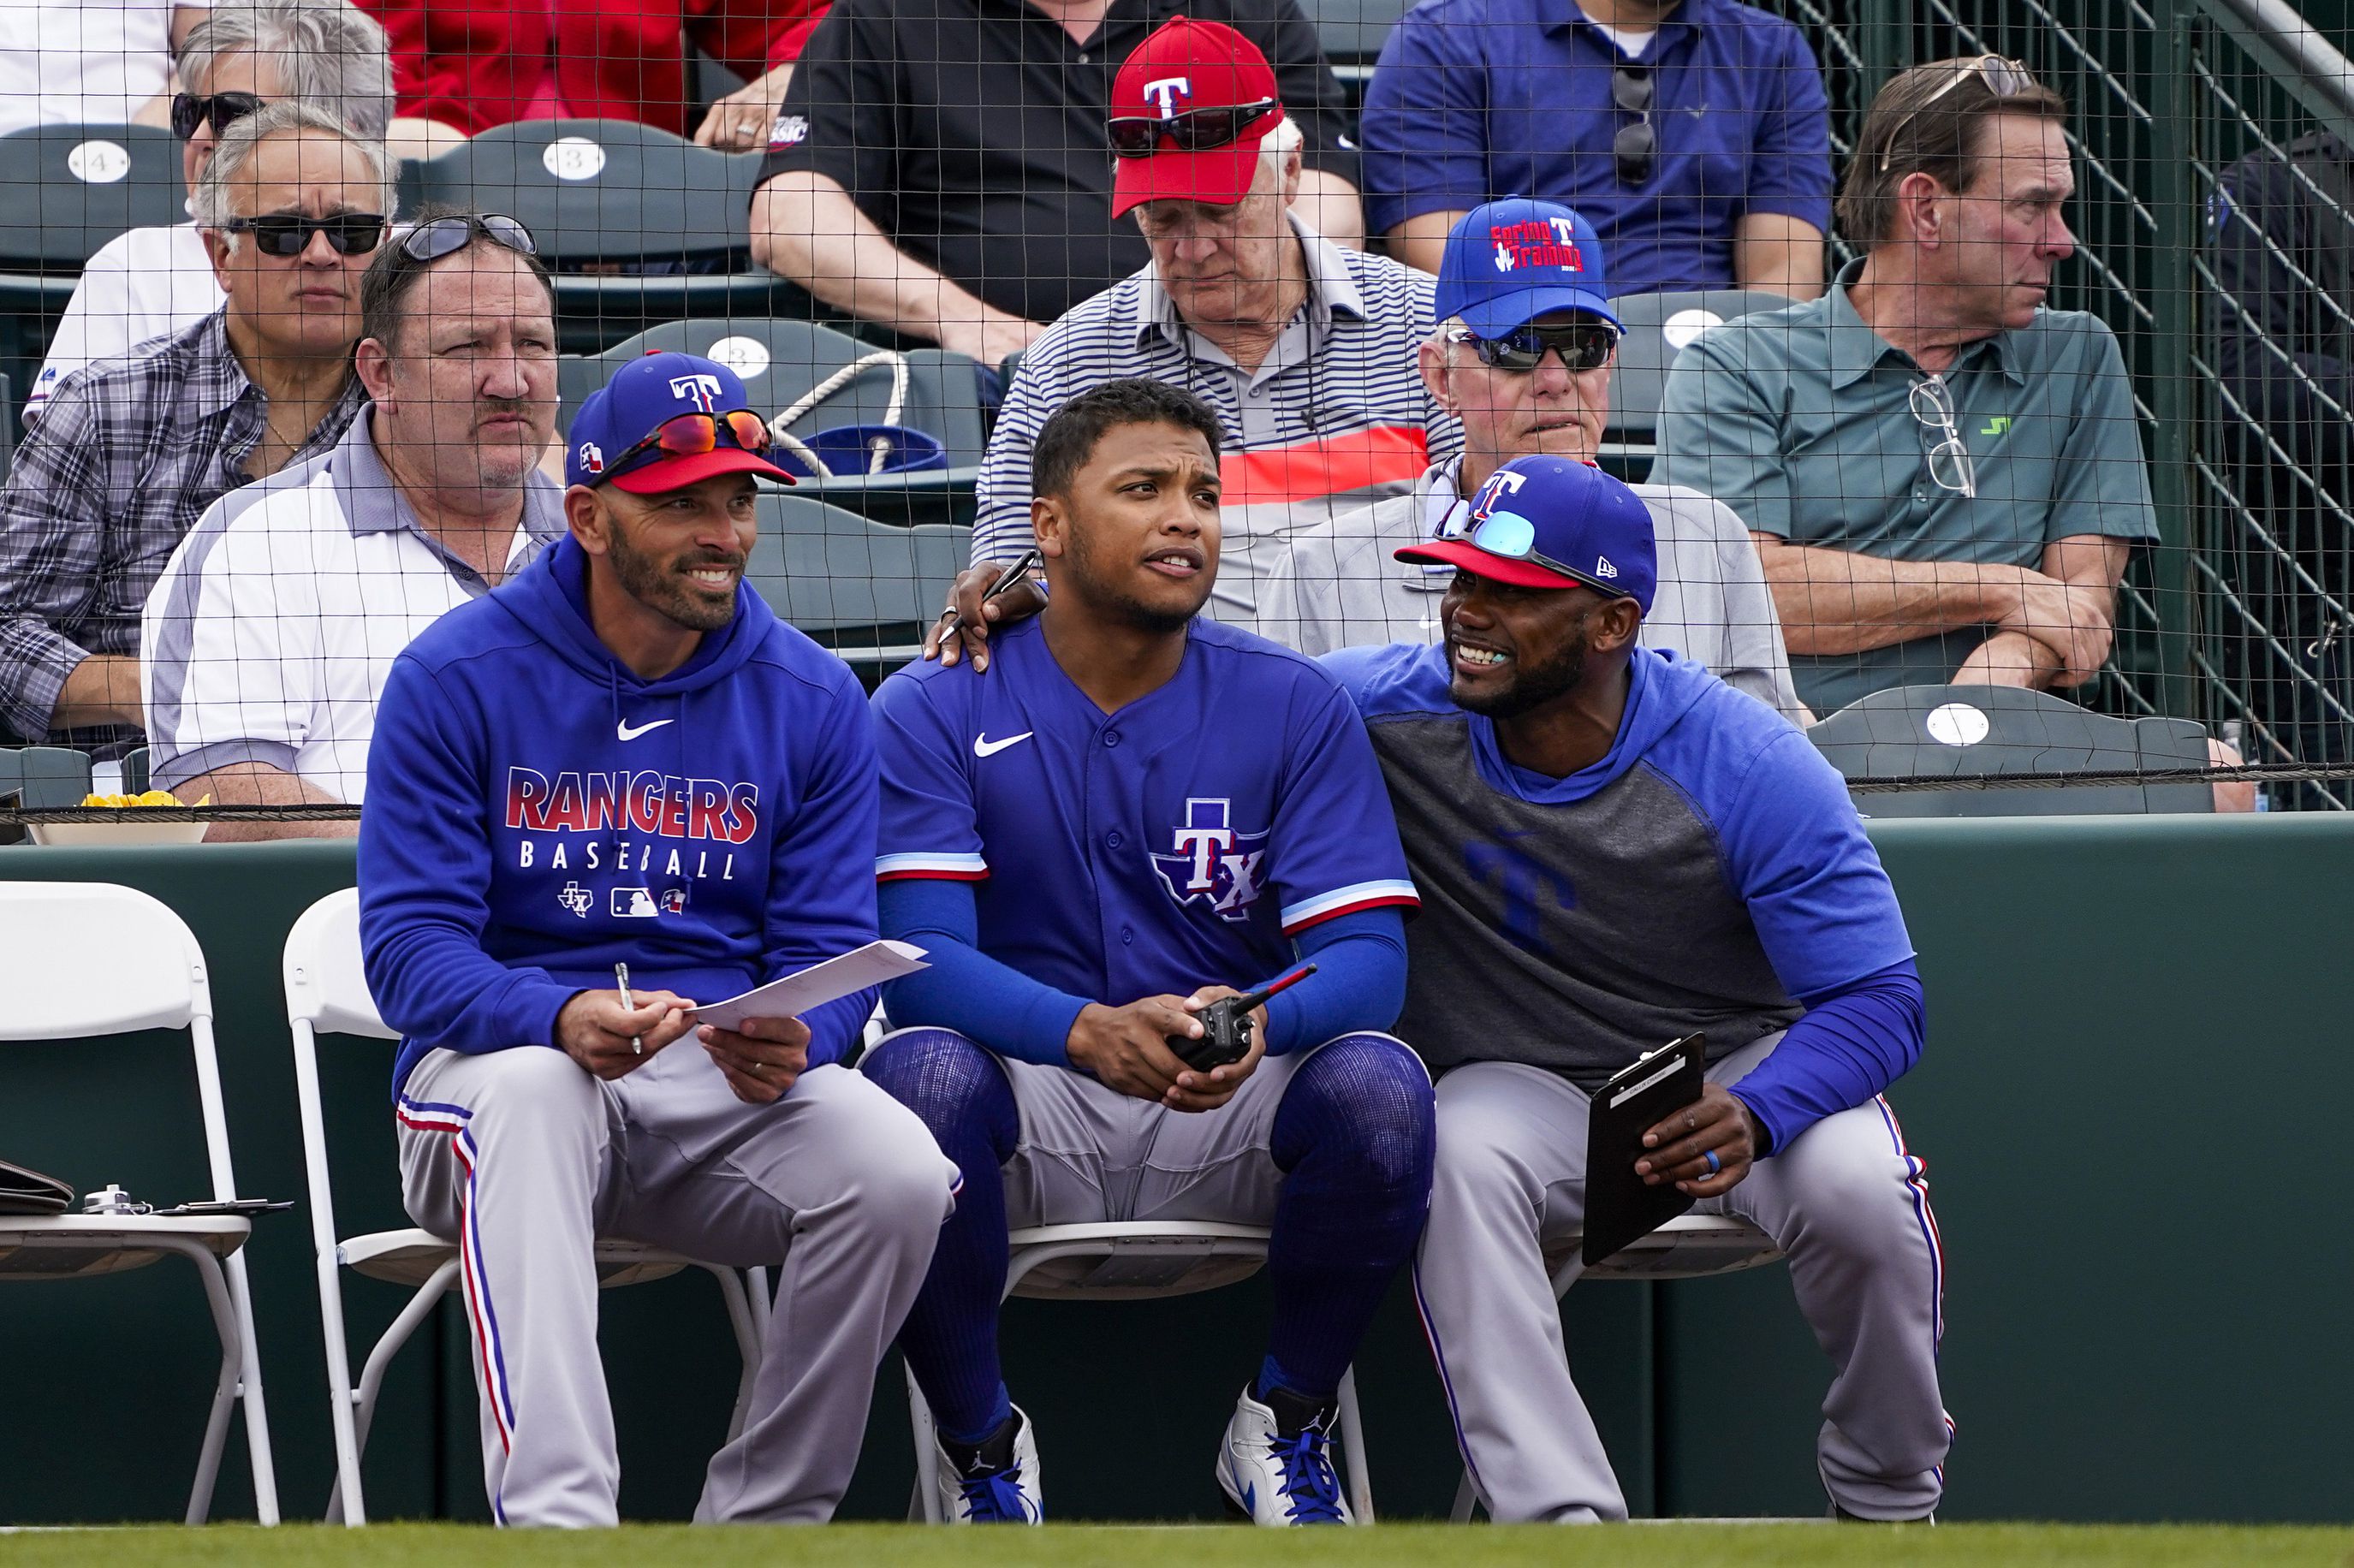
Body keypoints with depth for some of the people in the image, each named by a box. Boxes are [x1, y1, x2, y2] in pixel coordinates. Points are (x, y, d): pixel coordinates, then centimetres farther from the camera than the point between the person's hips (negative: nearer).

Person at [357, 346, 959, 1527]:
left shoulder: (812, 699, 7)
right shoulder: (455, 677, -2)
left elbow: (831, 952, 4)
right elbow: (410, 944, -9)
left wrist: (790, 1039, -23)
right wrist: (562, 1019, -30)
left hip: (733, 1081, 2)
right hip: (498, 1060, -2)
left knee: (899, 1172, -28)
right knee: (528, 1091, -39)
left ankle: (760, 1529, -14)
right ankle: (556, 1523, -52)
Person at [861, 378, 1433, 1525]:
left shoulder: (1293, 707, 3)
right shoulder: (938, 710, -1)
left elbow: (1365, 954, -6)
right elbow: (923, 955, -14)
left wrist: (1259, 1022, -31)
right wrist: (1091, 1033, -34)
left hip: (1232, 1118, 1)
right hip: (1026, 1110, -1)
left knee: (1377, 1086, -30)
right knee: (922, 1074, -35)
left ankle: (1287, 1421, -1)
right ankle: (979, 1443, -9)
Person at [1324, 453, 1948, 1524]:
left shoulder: (1750, 770, -21)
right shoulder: (1392, 714, -14)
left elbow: (1879, 1001, -22)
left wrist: (1753, 1115, -41)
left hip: (1739, 1063, -1)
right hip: (1519, 1082, 1)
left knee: (1858, 1187, -32)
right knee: (1461, 1154, -35)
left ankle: (1888, 1504, -3)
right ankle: (1562, 1519, -37)